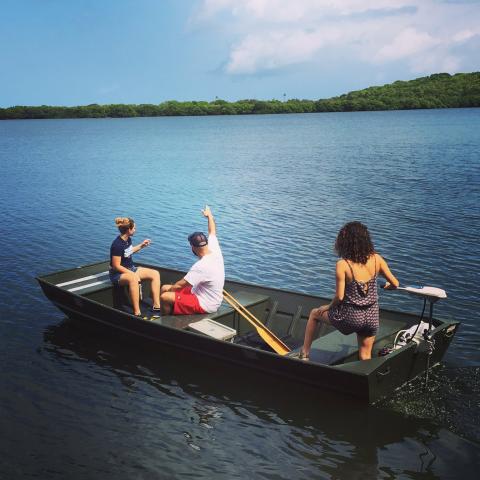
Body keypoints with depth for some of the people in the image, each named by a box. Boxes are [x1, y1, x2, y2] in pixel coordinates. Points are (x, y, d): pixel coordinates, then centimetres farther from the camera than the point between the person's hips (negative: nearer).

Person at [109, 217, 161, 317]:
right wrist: (133, 274, -23)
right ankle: (137, 313, -42)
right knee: (133, 279, -42)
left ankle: (156, 306, -13)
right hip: (118, 274, -9)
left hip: (131, 269, 9)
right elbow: (116, 266, -22)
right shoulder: (117, 244, -22)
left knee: (155, 274, -7)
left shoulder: (128, 239, 4)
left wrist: (141, 246, 17)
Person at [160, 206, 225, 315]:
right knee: (165, 288, 10)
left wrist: (169, 289, -2)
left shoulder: (201, 266, -31)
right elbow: (212, 232, 14)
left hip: (204, 305, -9)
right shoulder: (215, 251, -7)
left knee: (165, 297, -17)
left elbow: (180, 285, -23)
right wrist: (209, 215, 30)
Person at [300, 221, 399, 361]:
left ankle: (304, 354, 31)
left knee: (314, 314, 24)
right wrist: (388, 286, 25)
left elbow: (339, 296, -18)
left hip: (350, 317, -3)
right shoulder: (376, 259, -6)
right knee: (365, 357, 23)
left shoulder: (342, 264, -18)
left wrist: (328, 307, 2)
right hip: (371, 317, 4)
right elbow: (395, 284, 1)